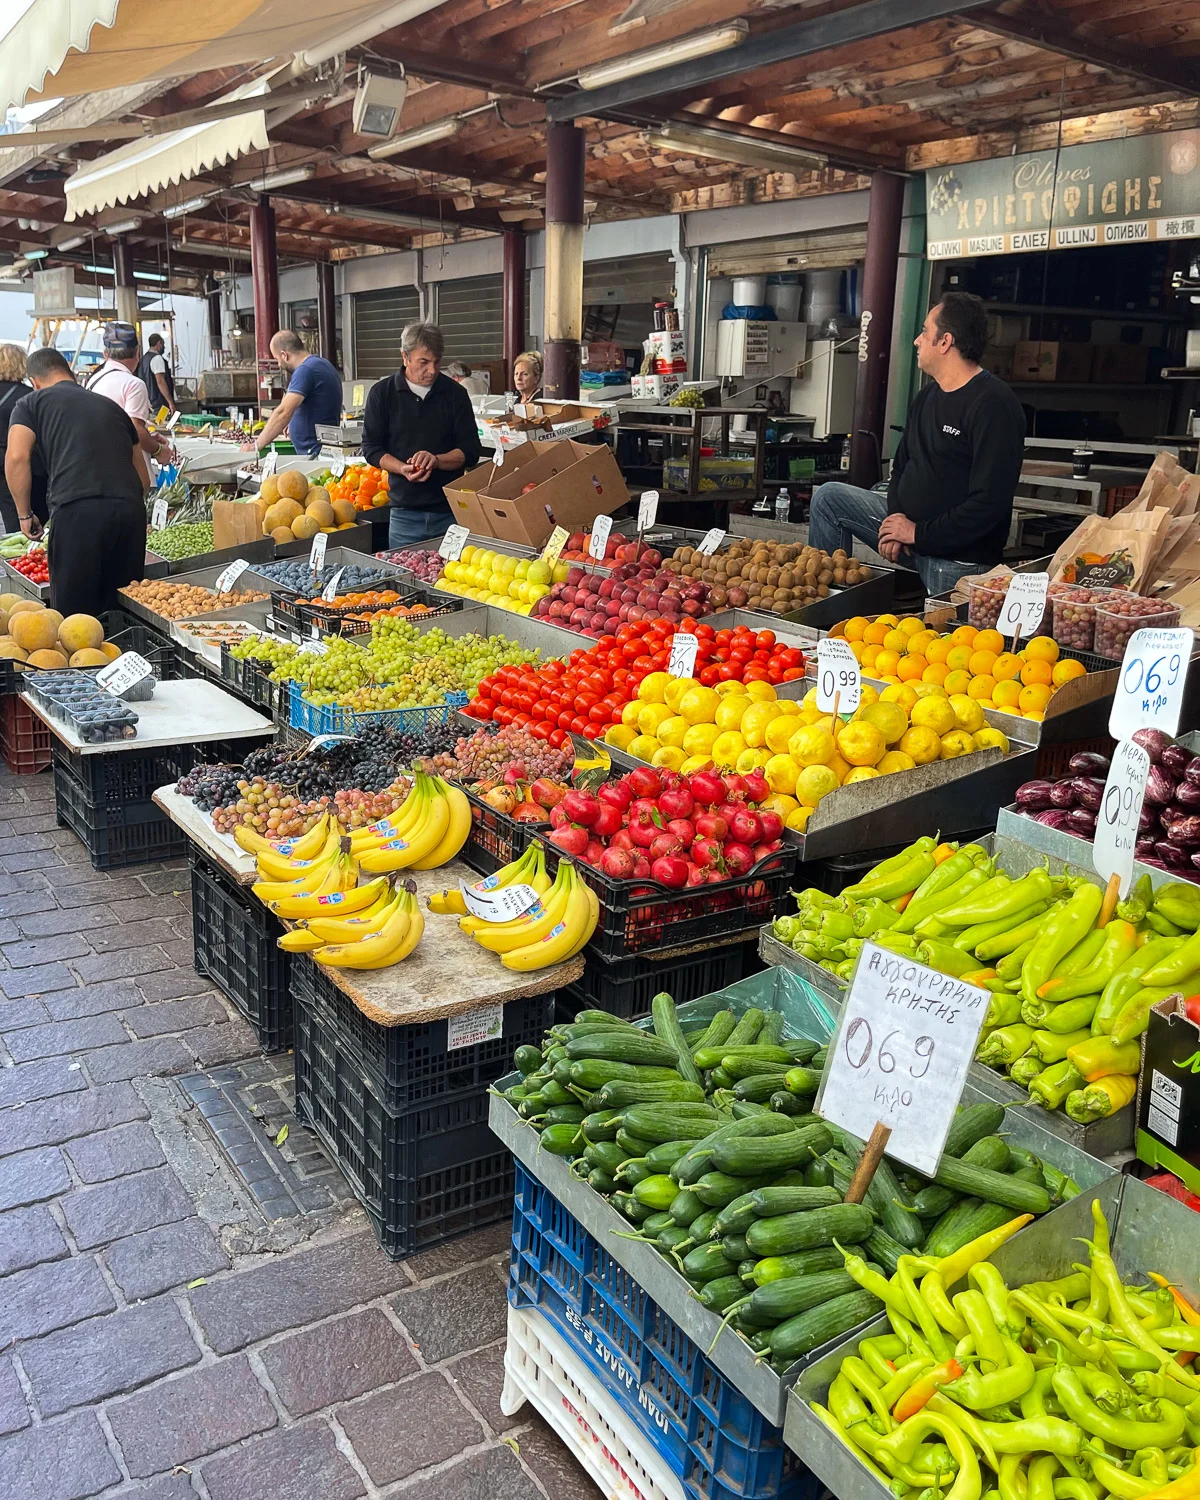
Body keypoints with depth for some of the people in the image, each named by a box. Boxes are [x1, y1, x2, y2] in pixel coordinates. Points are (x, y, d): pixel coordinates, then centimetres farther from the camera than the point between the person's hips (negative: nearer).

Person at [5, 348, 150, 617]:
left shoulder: (31, 404, 15)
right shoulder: (111, 407, 28)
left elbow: (16, 457, -1)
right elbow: (143, 478, 27)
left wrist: (25, 514, 9)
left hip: (76, 512, -4)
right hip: (131, 510, 4)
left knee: (74, 613, 2)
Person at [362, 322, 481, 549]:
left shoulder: (455, 394, 3)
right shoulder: (382, 393, 3)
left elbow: (470, 451, 1)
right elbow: (371, 448, 3)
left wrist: (436, 460, -18)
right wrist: (403, 469, -16)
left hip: (450, 511, 0)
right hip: (405, 512, 0)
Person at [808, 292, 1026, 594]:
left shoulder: (993, 405, -19)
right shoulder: (927, 397, 11)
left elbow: (989, 502, -25)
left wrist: (920, 534, -19)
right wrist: (896, 519, -5)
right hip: (910, 525, 9)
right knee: (828, 497, 6)